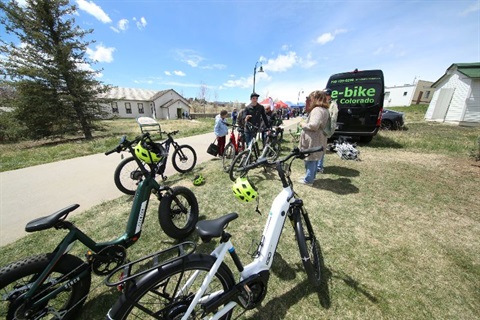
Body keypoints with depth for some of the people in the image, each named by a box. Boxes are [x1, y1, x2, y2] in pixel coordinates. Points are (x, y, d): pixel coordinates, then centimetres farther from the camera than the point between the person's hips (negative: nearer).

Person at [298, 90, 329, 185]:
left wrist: (303, 124, -14)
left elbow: (313, 125, -31)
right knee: (313, 159, 18)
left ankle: (308, 179, 9)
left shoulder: (317, 110, -19)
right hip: (317, 140, 11)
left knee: (310, 159, -2)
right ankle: (312, 176, 31)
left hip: (313, 141, -10)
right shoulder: (324, 109, 16)